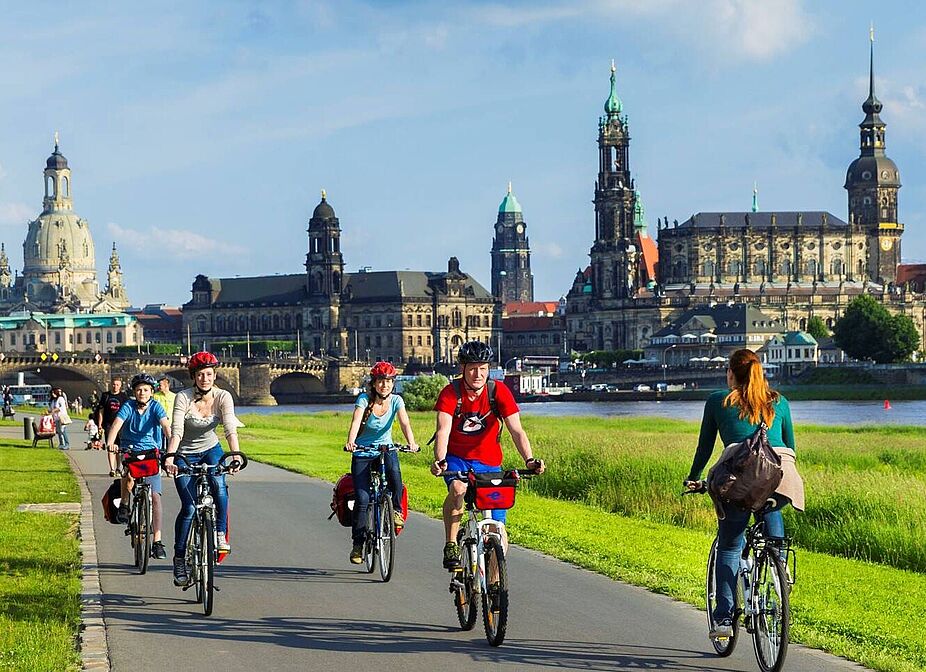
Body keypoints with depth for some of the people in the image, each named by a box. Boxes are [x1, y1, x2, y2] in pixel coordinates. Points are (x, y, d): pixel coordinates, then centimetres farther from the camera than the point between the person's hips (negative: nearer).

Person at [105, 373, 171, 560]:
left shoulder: (155, 407, -5)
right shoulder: (128, 406, -5)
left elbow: (165, 425, -20)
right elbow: (117, 424, -19)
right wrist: (110, 442, -39)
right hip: (129, 451, 0)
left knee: (155, 496, -10)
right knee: (129, 476, -34)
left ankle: (157, 541, -8)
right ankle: (124, 504, -2)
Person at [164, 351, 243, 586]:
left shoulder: (223, 397, -14)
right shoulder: (183, 398, -20)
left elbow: (230, 429, -25)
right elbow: (176, 431, -29)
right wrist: (169, 459, -45)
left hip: (211, 450, 2)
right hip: (185, 454, -2)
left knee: (219, 484, -30)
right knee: (189, 507, -13)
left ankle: (221, 534, -14)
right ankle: (179, 559, 0)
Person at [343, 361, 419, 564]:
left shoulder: (396, 400, -9)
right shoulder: (364, 399, -15)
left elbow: (404, 422, -23)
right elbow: (356, 421, -30)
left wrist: (411, 443, -42)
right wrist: (350, 442, -49)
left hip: (386, 449, 1)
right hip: (362, 452, -1)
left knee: (394, 471, -34)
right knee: (362, 498, -12)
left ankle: (397, 510, -12)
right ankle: (357, 544, 2)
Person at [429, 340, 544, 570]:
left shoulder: (499, 391, -14)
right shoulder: (451, 393, -17)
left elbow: (516, 430, -20)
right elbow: (443, 431, -28)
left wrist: (529, 460, -36)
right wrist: (439, 461, -46)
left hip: (489, 462, 1)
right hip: (457, 458, -1)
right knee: (457, 489, -36)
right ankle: (451, 546, -21)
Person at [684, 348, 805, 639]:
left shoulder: (718, 401, 15)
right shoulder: (779, 402, 22)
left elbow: (705, 446, 20)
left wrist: (693, 479, 34)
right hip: (781, 477, 3)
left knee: (729, 546, 13)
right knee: (771, 510, 38)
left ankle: (724, 617, 4)